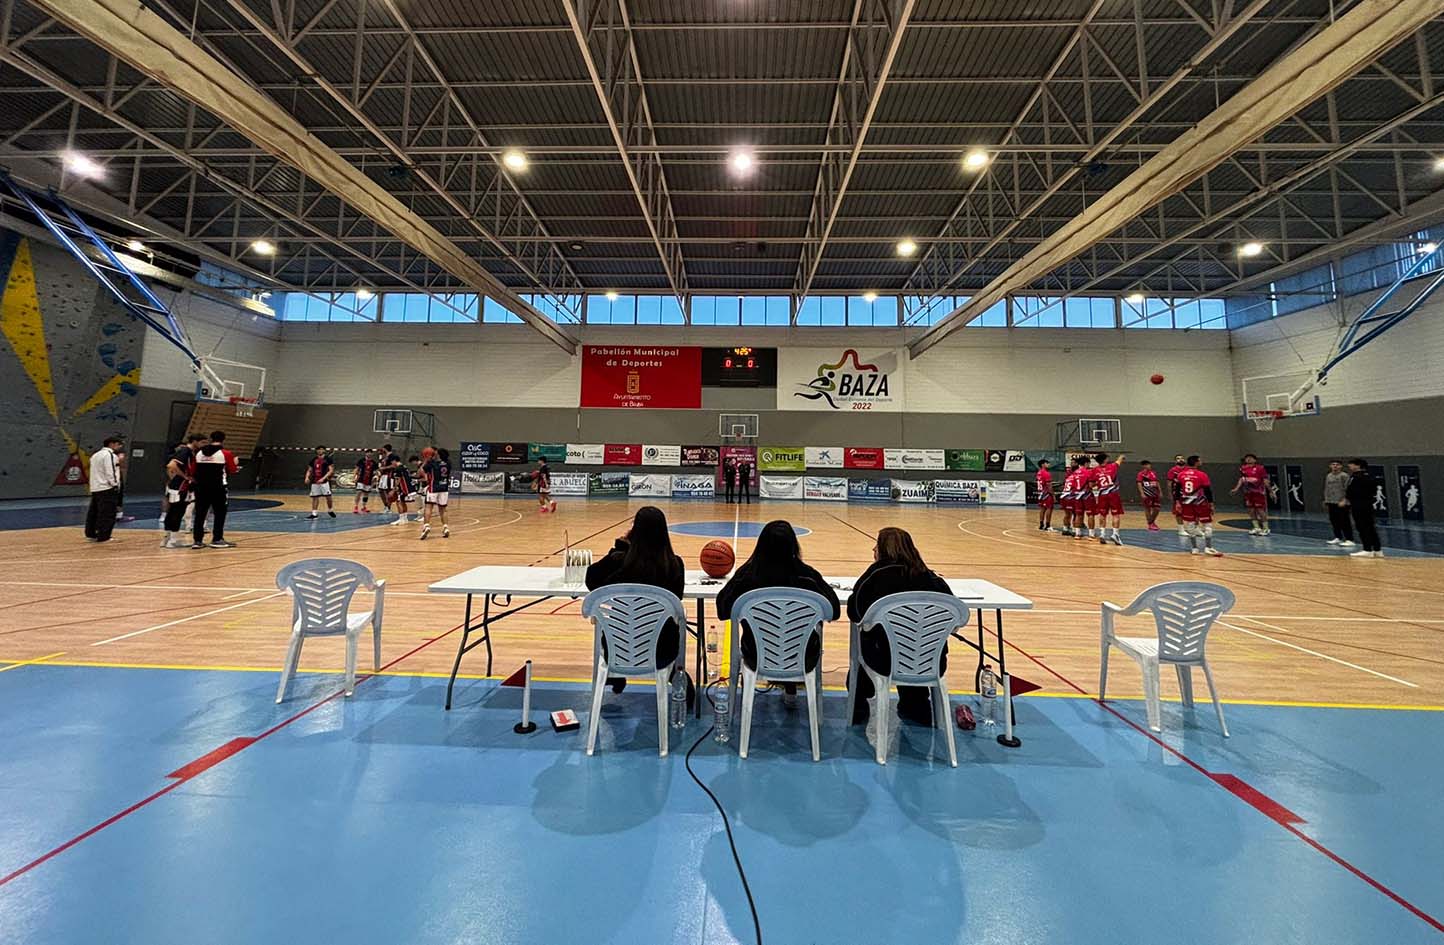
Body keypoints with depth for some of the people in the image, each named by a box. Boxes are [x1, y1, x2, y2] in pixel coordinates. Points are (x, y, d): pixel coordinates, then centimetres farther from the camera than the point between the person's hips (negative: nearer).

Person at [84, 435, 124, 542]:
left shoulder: (96, 455, 18)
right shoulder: (110, 455, -13)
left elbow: (99, 471, 20)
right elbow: (110, 472, -18)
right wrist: (115, 485, -13)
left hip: (95, 488, 10)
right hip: (107, 489, -10)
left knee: (94, 512, 16)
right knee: (107, 514, -6)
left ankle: (91, 534, 23)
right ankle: (103, 536, -5)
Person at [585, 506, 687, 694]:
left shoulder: (618, 561, -18)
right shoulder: (675, 564, -14)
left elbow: (592, 580, 3)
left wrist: (620, 546, 0)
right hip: (662, 651, 1)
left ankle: (615, 676, 49)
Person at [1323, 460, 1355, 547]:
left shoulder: (1344, 475, -6)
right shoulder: (1328, 476, 13)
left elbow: (1347, 489, -11)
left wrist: (1344, 500, -18)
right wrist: (1325, 500, 17)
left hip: (1341, 503, -6)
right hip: (1331, 502, 6)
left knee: (1344, 522, -6)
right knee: (1334, 521, 11)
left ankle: (1349, 540, -3)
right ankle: (1338, 538, 20)